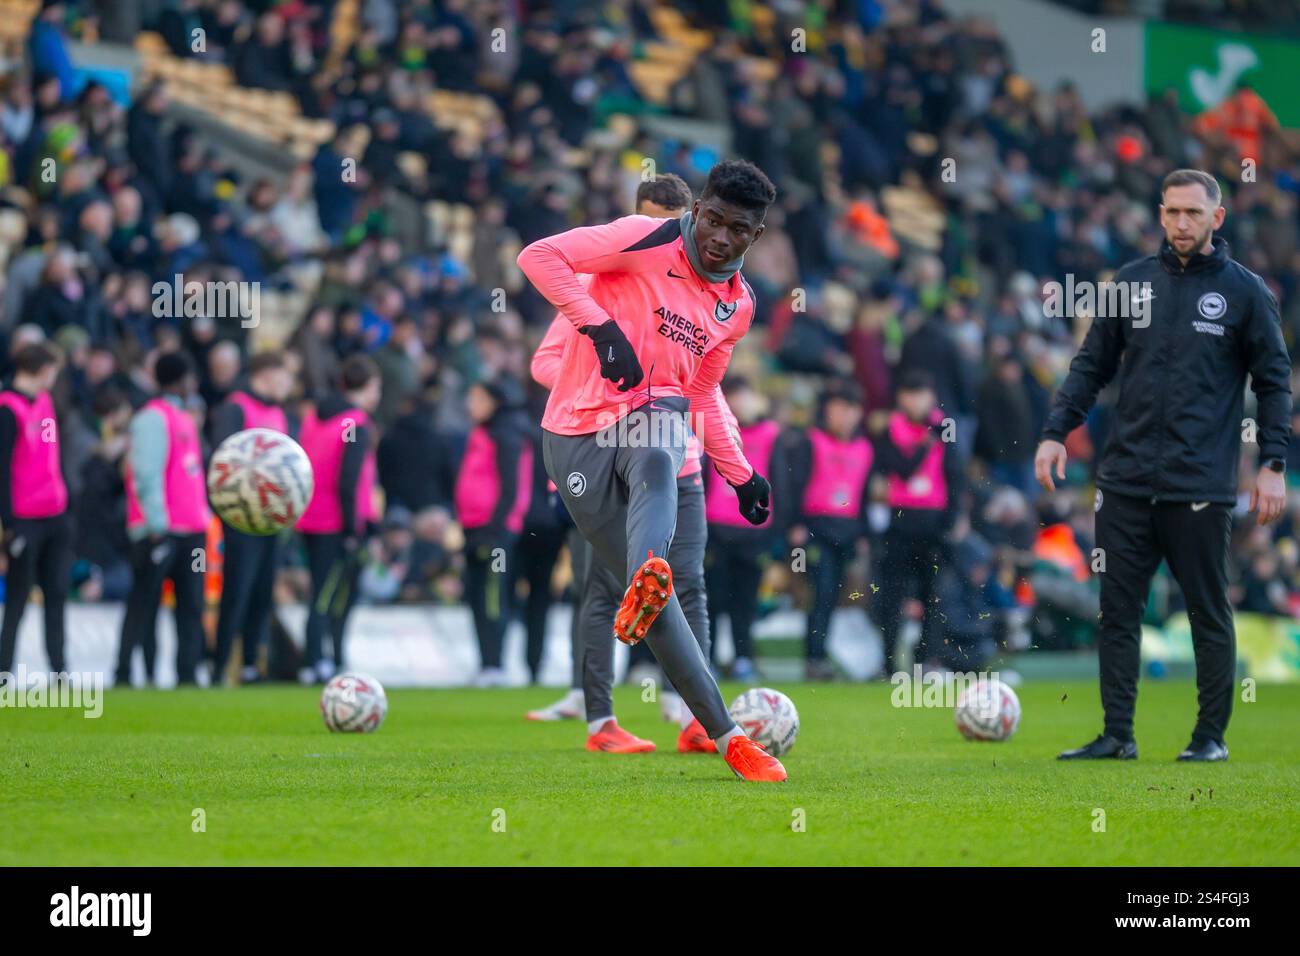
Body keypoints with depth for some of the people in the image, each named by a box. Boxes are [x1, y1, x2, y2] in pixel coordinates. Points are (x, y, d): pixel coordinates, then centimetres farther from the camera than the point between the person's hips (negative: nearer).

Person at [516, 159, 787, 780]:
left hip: (654, 414, 3)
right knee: (654, 596, -13)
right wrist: (601, 326, -20)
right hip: (578, 432, -3)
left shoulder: (737, 304, 15)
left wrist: (741, 475, 25)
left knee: (656, 466, -38)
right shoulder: (648, 241, -5)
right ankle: (725, 736, -14)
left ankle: (648, 579, -67)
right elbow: (539, 257, -11)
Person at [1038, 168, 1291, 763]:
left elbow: (1273, 380, 3)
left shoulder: (1244, 291, 1)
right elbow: (1092, 365, 13)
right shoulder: (1132, 282, 9)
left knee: (1209, 612, 3)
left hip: (1200, 486, -3)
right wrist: (1056, 431, 1)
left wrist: (1273, 465, -4)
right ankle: (1117, 734, 8)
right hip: (1126, 482, 3)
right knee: (1117, 610, 3)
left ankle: (1212, 735, 13)